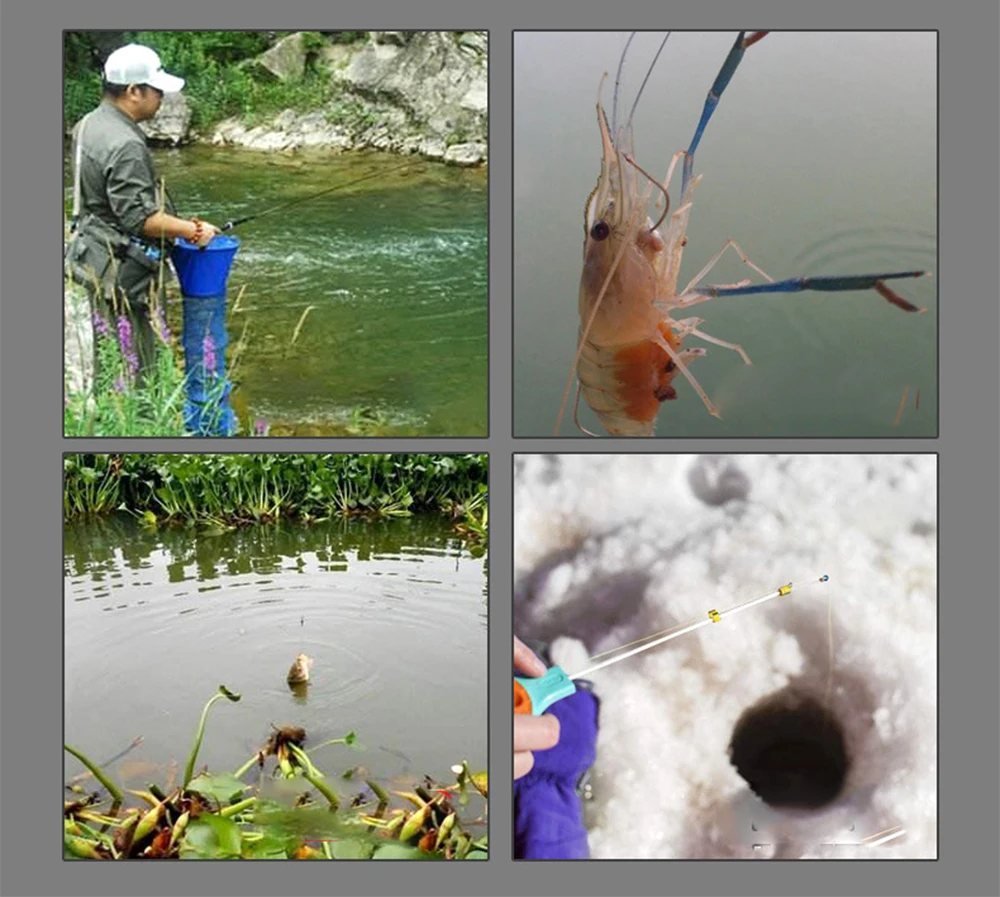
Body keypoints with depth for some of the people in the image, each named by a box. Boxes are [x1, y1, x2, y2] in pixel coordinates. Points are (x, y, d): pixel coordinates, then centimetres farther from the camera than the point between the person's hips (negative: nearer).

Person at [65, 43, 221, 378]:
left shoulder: (88, 125, 11)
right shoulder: (125, 145, -22)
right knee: (130, 366, -3)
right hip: (120, 271, -10)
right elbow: (139, 216, -25)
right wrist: (193, 231, -15)